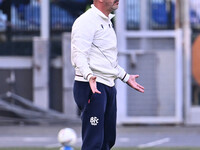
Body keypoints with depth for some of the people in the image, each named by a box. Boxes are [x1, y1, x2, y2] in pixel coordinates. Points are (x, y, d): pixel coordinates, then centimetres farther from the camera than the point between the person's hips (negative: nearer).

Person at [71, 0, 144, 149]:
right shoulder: (86, 21, -11)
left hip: (109, 85, 10)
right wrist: (89, 76, -37)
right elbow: (79, 55, -22)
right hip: (91, 86, -10)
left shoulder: (107, 22, 21)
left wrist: (125, 77, 33)